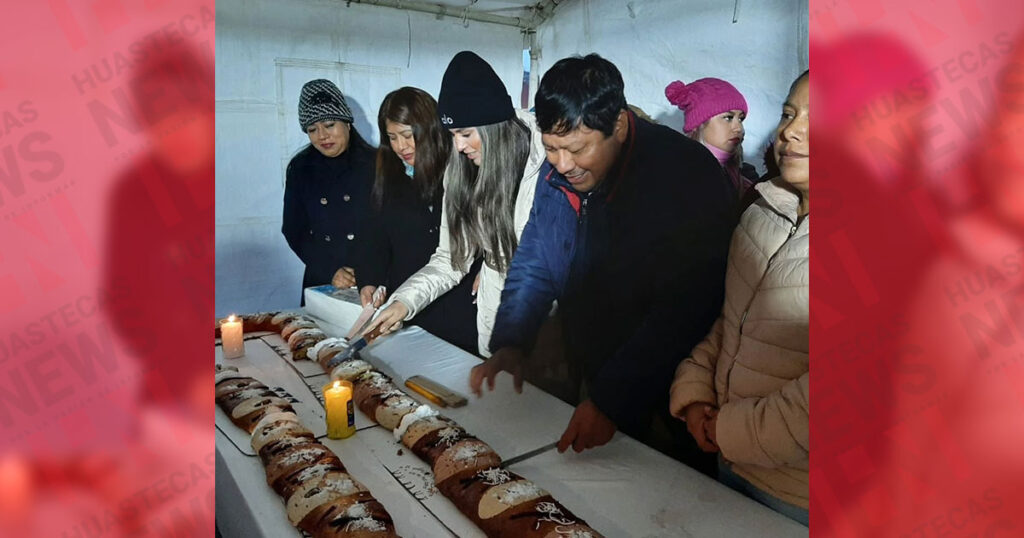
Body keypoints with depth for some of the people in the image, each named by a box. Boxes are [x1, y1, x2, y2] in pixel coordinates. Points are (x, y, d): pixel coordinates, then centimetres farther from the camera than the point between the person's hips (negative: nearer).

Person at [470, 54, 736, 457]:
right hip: (585, 382, 6)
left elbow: (682, 310, -27)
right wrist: (509, 344, -8)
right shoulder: (556, 173, 0)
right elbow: (533, 267, 8)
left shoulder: (688, 177, -23)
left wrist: (611, 401, -29)